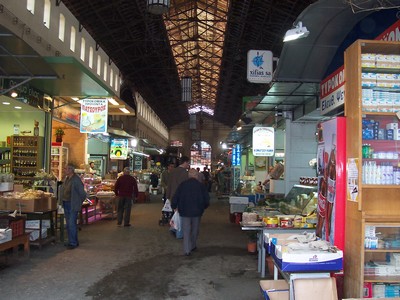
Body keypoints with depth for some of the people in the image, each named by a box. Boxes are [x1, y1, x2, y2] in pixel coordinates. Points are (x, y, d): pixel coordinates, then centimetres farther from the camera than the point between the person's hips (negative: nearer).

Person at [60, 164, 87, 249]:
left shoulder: (76, 180, -16)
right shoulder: (66, 179, 10)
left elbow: (82, 194, -15)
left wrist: (78, 203, -4)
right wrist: (63, 201, 17)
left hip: (73, 205, -9)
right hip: (66, 204, 9)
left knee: (72, 224, -7)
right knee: (68, 224, 14)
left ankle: (73, 243, 1)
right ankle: (71, 241, 25)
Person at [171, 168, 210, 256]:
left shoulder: (182, 185, -4)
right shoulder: (201, 185, -4)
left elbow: (175, 197, -4)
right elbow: (207, 199, 1)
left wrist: (174, 206, 12)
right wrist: (203, 207, 18)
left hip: (184, 211, 0)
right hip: (197, 211, 1)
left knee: (186, 231, 4)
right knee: (195, 230, 18)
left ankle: (187, 250, 0)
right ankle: (193, 246, 29)